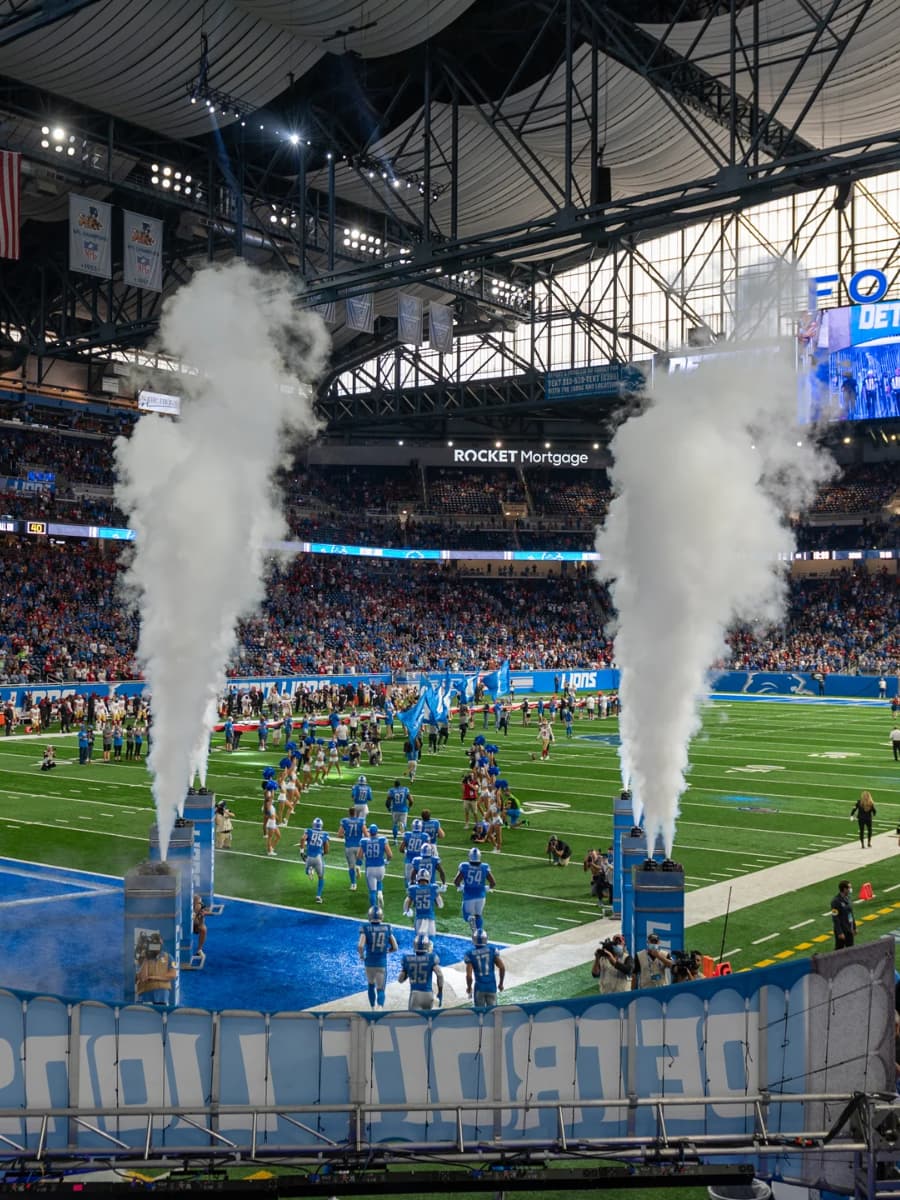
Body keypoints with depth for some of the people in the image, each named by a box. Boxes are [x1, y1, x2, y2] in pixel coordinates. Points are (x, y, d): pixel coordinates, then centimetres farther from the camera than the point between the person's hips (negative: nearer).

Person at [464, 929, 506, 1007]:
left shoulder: (470, 954, -10)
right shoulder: (492, 950, -4)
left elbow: (469, 975, -12)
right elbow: (502, 967, -5)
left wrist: (469, 987, 7)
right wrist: (501, 983, 10)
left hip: (479, 987, -2)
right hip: (492, 986, 2)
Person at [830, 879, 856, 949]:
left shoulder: (847, 898, 6)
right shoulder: (836, 901, -19)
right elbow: (835, 918, -20)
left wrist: (854, 927, 17)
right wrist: (840, 933, -20)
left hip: (849, 930, 8)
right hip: (841, 930, -8)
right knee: (839, 950, 3)